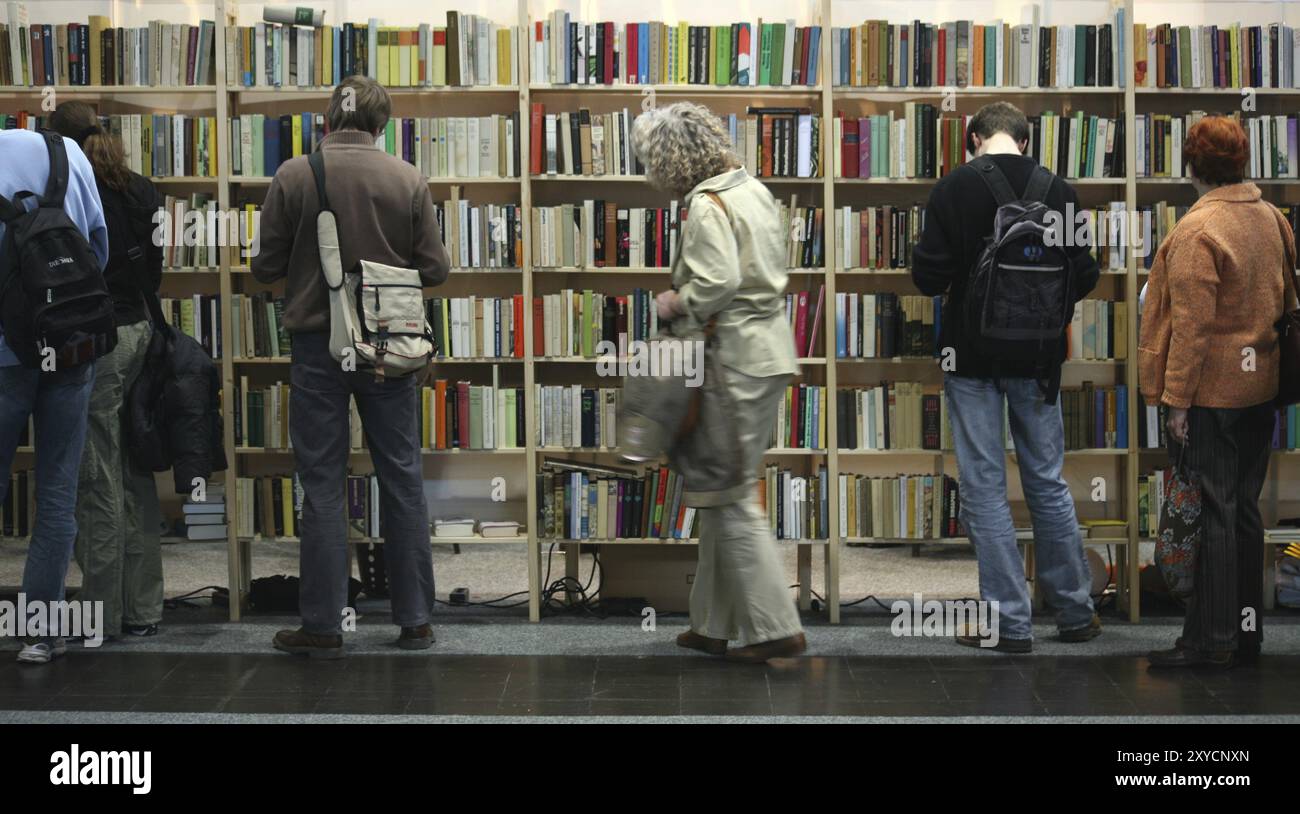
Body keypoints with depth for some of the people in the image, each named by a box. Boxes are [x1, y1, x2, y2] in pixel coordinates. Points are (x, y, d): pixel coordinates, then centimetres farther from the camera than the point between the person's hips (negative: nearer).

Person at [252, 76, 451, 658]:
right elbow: (436, 268, -2)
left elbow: (266, 267, -3)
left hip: (316, 343, -1)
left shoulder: (293, 176, -8)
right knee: (402, 479, 10)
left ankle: (323, 626, 8)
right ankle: (415, 620, 16)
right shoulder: (407, 180, -6)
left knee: (322, 484, 6)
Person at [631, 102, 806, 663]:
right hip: (769, 348, 10)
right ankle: (714, 623, 21)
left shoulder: (706, 204, -14)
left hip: (736, 359, -10)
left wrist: (677, 304, -9)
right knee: (724, 491, 15)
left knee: (732, 497, -3)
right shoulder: (753, 190, 14)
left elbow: (718, 280, -27)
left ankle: (776, 627, -1)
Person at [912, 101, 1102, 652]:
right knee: (1048, 483, 14)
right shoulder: (1057, 189, -3)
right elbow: (1085, 276, -2)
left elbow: (928, 277, -13)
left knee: (984, 488, 4)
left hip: (973, 357, -3)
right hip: (1037, 358, 3)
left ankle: (1010, 622, 6)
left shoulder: (953, 188, -10)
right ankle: (1075, 612, 22)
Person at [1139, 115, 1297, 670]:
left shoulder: (1198, 230, -16)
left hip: (1211, 392, -7)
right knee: (1244, 509, 13)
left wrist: (1176, 400, -15)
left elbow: (1192, 324, -19)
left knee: (1214, 513, -3)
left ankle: (1212, 641, 2)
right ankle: (1247, 633, 20)